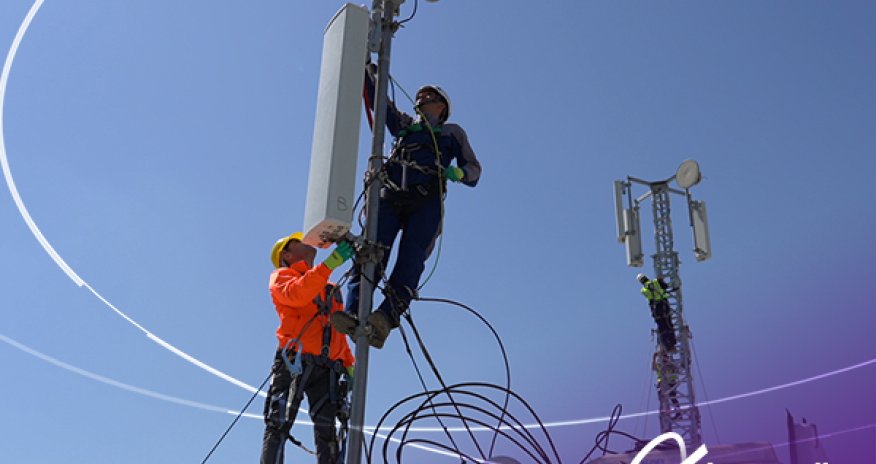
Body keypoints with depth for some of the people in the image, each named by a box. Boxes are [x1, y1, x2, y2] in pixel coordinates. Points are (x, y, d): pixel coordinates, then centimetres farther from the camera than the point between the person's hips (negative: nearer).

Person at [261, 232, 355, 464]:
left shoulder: (330, 289, 30)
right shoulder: (281, 276, 13)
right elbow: (296, 294, -12)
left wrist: (349, 365, 13)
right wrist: (331, 262, -18)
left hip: (326, 370, 5)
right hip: (293, 363, -4)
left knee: (327, 432, -5)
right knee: (278, 425, -10)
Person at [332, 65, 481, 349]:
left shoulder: (453, 132, 29)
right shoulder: (403, 124, 35)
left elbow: (474, 172, 20)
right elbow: (376, 96, 36)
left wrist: (458, 172, -2)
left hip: (426, 201, -2)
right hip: (390, 197, 2)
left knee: (411, 258, -24)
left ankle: (387, 317, -43)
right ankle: (352, 314, -38)